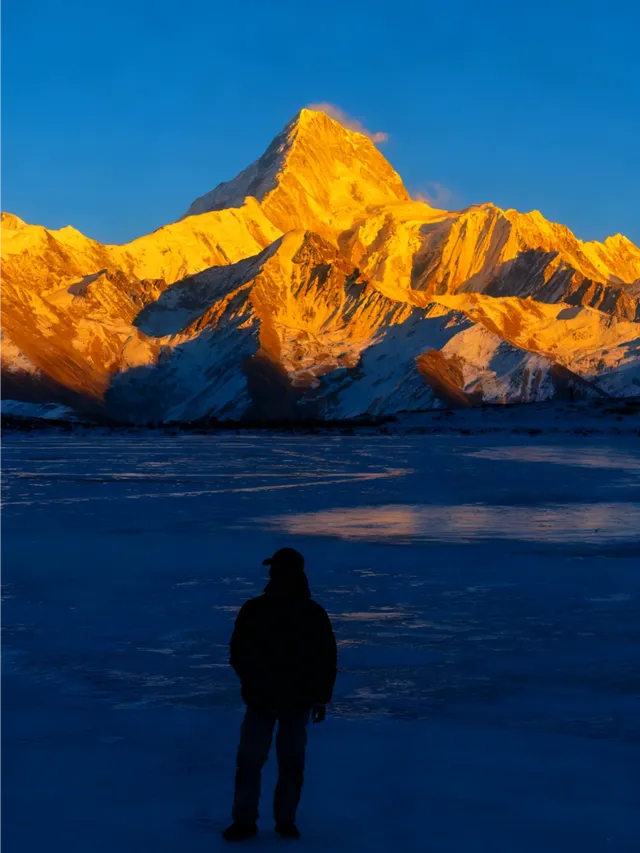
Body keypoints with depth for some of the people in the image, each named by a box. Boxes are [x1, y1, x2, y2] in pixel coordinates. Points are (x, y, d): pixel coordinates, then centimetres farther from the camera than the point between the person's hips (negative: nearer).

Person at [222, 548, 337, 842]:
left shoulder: (313, 614, -4)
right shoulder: (253, 610, -2)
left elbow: (326, 660, 1)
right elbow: (238, 653, 1)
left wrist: (321, 697, -2)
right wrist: (254, 679, -15)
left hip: (297, 702, 0)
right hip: (260, 700, 0)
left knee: (291, 763, 7)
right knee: (249, 761, -1)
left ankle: (285, 820, 19)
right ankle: (244, 820, 8)